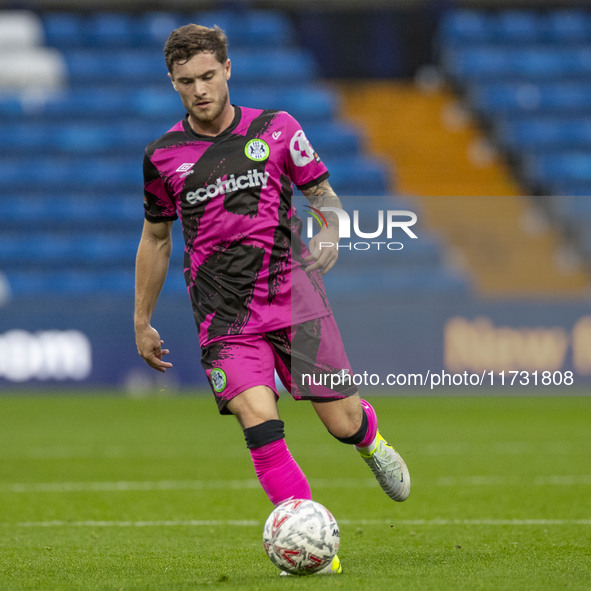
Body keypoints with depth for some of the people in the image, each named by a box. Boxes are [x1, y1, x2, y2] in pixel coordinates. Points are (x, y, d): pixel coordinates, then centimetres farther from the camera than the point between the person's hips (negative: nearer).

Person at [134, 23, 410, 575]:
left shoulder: (275, 130, 3)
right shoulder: (163, 156, 5)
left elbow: (324, 194, 13)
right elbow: (155, 239, 17)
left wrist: (329, 234, -9)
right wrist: (141, 322, 19)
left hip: (294, 299, 0)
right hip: (224, 318, 0)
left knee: (340, 421, -2)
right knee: (258, 419, -20)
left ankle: (369, 436, 37)